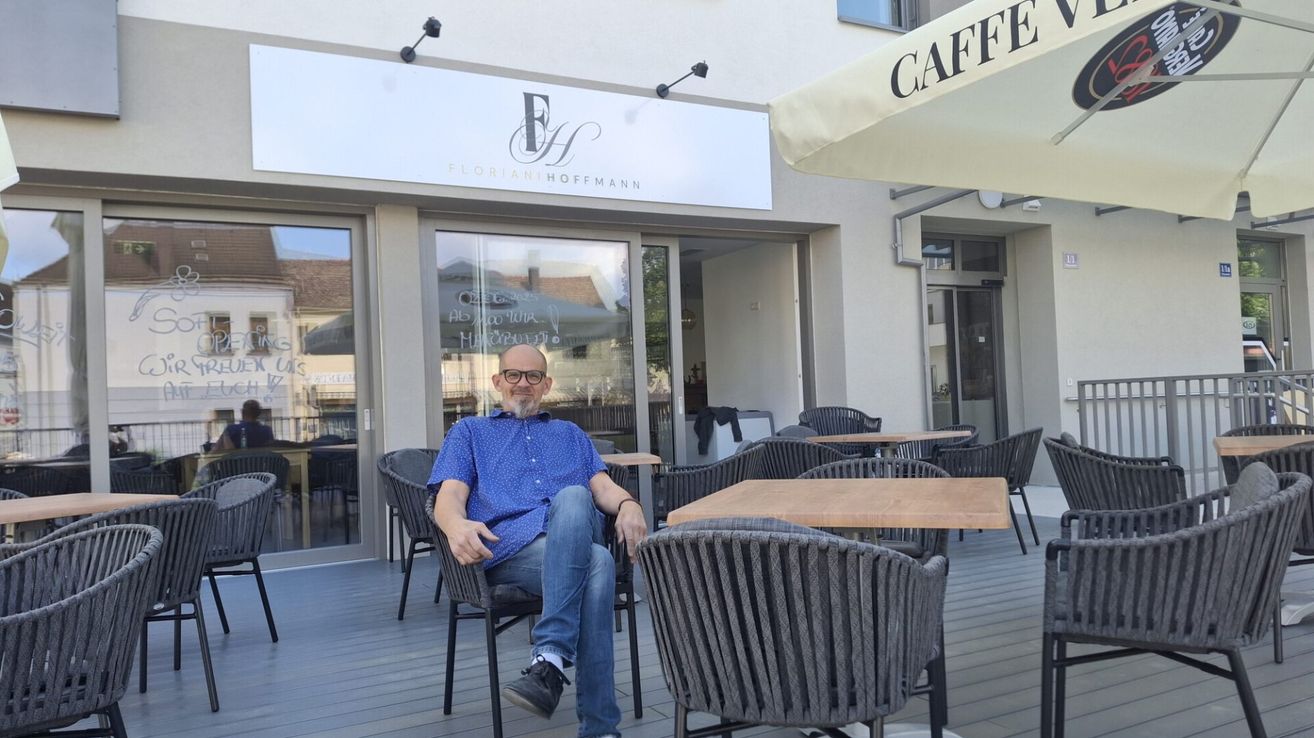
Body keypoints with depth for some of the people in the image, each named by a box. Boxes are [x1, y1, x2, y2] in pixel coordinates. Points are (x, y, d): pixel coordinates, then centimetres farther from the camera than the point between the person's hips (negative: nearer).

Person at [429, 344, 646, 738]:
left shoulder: (570, 434, 35)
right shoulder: (470, 432, 27)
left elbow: (603, 487, 18)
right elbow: (450, 496, 9)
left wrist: (628, 504, -10)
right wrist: (456, 524, -19)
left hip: (577, 537, 2)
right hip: (511, 546, -2)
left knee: (572, 497, -37)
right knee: (598, 563, -35)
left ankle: (549, 661, -43)